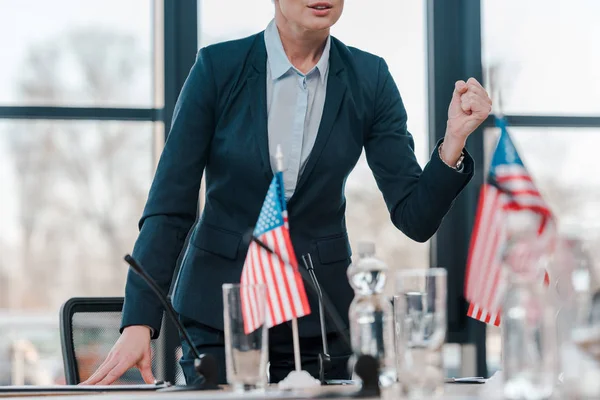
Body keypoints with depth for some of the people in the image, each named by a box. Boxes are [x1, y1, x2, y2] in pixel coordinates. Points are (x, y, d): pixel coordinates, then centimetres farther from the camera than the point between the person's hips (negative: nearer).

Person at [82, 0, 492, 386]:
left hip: (321, 323, 2)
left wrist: (454, 139, -20)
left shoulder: (369, 79, -2)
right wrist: (139, 323, -16)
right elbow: (170, 206, -8)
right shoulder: (218, 68, -8)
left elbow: (415, 218, -4)